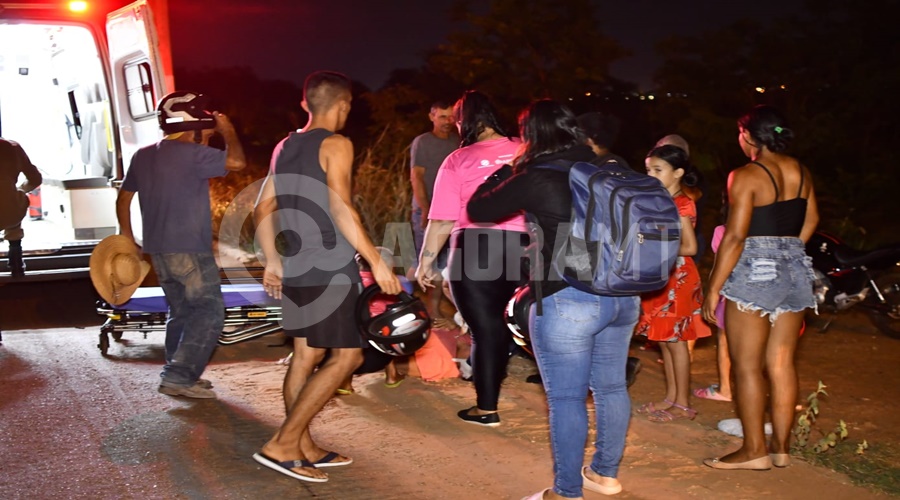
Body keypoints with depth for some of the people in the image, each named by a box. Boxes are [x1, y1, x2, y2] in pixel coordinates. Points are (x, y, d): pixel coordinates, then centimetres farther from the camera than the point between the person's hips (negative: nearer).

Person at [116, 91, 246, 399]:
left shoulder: (142, 156, 11)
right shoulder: (191, 154, -14)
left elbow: (123, 197, 17)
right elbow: (237, 162, -15)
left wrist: (127, 236, 24)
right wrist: (228, 131, 1)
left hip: (158, 250, 9)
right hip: (190, 250, -9)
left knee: (181, 312, 18)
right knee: (209, 312, -4)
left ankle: (179, 375, 21)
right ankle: (179, 376, -9)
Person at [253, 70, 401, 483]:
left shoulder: (285, 147, 13)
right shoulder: (336, 145, -10)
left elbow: (263, 209, 14)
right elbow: (341, 210, -19)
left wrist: (272, 260, 20)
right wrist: (377, 262, -17)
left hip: (296, 267, 8)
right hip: (330, 269, -8)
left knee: (305, 356, 13)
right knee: (346, 356, -3)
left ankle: (304, 449, 19)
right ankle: (282, 444, -6)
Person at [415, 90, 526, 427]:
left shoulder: (458, 160, -2)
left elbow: (442, 219, -4)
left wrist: (426, 261, 4)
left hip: (475, 248, -3)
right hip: (523, 247, 3)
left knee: (485, 329, 6)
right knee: (498, 323, 20)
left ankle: (487, 408, 15)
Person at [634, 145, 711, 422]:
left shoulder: (681, 204, -14)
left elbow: (690, 247, -19)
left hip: (677, 279, -9)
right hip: (660, 278, 9)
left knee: (675, 341, -2)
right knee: (664, 340, 13)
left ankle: (682, 404, 7)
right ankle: (671, 397, 22)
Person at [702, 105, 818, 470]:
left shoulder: (747, 176, -13)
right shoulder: (801, 173, 8)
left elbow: (735, 237, -17)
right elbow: (810, 220, 20)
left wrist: (714, 288, -14)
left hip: (754, 272, -7)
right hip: (795, 270, 7)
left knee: (746, 364, 0)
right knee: (782, 363, 10)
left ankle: (754, 450, 4)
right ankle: (780, 447, 17)